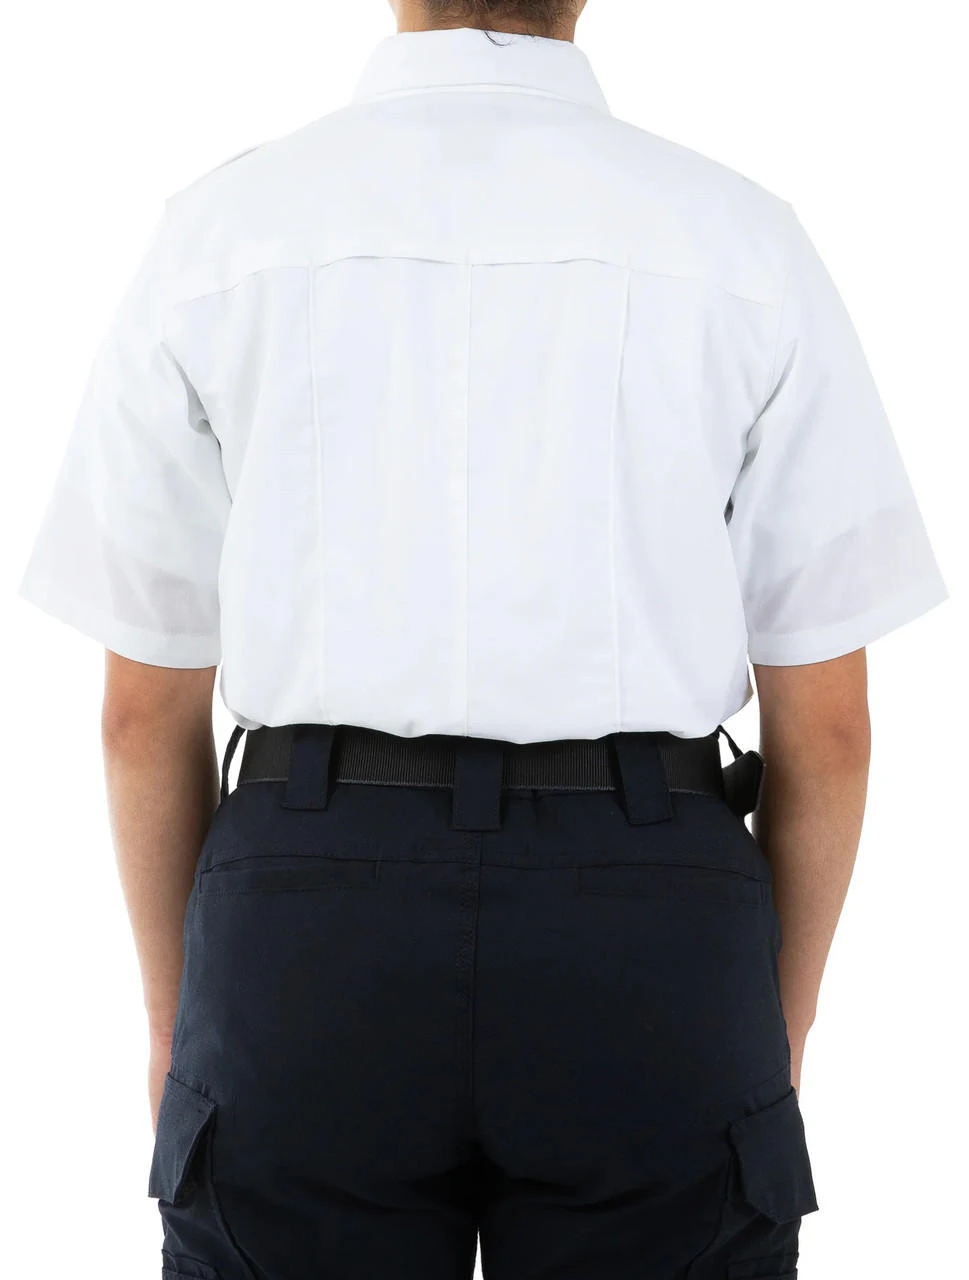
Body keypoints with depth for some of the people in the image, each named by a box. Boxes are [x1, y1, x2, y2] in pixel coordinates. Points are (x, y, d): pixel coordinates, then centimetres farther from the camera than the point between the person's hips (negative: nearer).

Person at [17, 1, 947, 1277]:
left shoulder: (216, 230, 1)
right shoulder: (745, 240, 1)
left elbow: (144, 707, 4)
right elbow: (827, 720, 2)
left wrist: (175, 1015, 16)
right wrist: (780, 1030, 14)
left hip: (309, 920, 1)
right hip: (649, 936, 0)